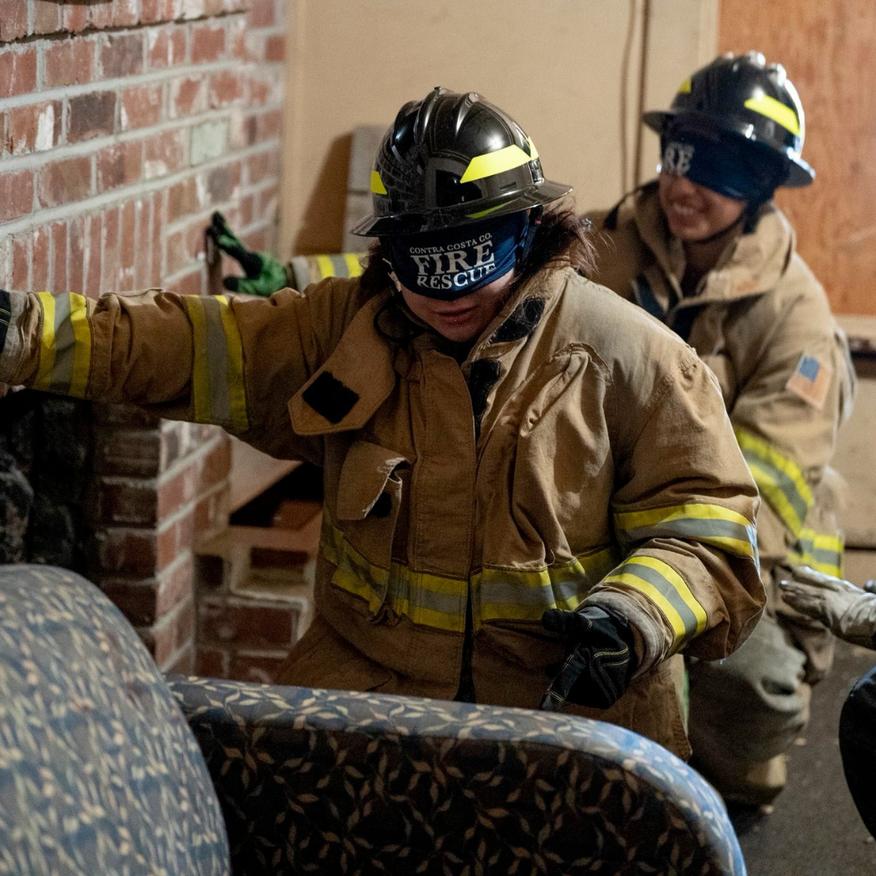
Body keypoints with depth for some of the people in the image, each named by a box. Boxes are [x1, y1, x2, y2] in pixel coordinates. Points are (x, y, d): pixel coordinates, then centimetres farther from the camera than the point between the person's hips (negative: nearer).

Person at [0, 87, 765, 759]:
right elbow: (190, 346, 3)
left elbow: (705, 520, -1)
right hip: (370, 676, 2)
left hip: (577, 694, -2)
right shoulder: (349, 331, 6)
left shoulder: (626, 357, -2)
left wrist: (634, 615, -19)